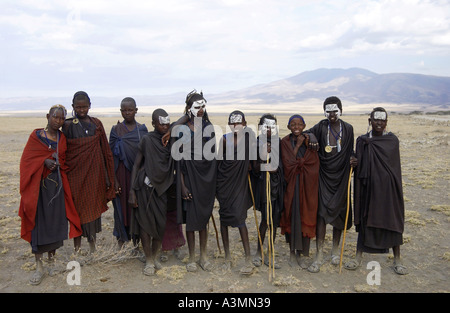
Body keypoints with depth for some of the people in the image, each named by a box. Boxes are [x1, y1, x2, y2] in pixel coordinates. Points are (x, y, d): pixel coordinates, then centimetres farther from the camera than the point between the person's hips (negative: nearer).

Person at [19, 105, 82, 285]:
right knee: (38, 223, -1)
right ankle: (39, 266, 9)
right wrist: (45, 161, -18)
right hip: (38, 184, -3)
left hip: (57, 184, 3)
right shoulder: (36, 135, -1)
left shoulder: (62, 138, 8)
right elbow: (27, 159, -5)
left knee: (55, 221, 6)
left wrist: (56, 163, -4)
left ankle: (52, 260, 22)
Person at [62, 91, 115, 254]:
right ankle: (77, 245, 16)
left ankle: (92, 242, 18)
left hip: (94, 171, 2)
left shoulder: (96, 124, 6)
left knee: (93, 206, 6)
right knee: (77, 206, 3)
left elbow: (105, 149, 7)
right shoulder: (68, 125, 1)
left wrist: (108, 176, 5)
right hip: (75, 172, -1)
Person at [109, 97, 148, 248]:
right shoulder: (116, 129, 1)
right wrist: (114, 179, -9)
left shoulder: (142, 129, 5)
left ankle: (137, 239, 18)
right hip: (123, 173, -1)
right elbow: (112, 156, -2)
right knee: (122, 205, 5)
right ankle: (122, 238, 20)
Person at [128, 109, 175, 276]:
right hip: (145, 187, -4)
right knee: (145, 223, 2)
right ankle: (149, 261, 16)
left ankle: (155, 256, 26)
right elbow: (136, 165, -4)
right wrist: (132, 190, -9)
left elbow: (176, 165, 7)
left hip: (162, 187, 4)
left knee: (161, 224, 6)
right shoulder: (147, 139, -6)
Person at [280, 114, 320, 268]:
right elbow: (288, 163, -12)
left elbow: (315, 162, -2)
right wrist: (298, 145, -10)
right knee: (292, 215, 0)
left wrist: (307, 146, -11)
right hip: (291, 184, -2)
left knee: (304, 215, 2)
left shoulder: (309, 140, 6)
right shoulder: (285, 142, 0)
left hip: (307, 184, 2)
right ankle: (292, 251, 14)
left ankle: (300, 251, 14)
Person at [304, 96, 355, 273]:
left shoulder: (347, 129, 5)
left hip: (340, 175, 2)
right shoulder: (321, 127, 1)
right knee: (322, 212, -7)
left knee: (339, 211, 8)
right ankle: (319, 255, -1)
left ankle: (335, 249, 27)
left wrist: (352, 159, -12)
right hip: (324, 174, -1)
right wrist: (311, 137, -15)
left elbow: (350, 151, 9)